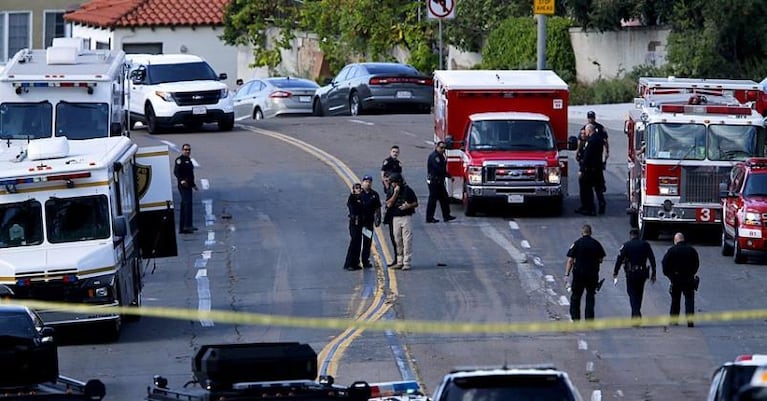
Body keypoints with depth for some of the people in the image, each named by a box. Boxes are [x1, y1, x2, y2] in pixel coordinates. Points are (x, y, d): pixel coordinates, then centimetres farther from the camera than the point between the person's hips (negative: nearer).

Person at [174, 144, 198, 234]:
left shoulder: (188, 160, 20)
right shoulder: (180, 160, -9)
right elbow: (176, 172, -19)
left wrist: (193, 184, 30)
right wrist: (181, 180, -31)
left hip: (188, 186, 10)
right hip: (183, 185, -10)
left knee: (184, 206, 10)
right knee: (188, 204, -17)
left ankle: (182, 228, 13)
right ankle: (187, 225, -22)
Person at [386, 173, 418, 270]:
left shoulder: (408, 190, -1)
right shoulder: (392, 191, 7)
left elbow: (416, 203, 3)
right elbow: (389, 204, -6)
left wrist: (408, 206, -15)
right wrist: (395, 193, -11)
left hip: (406, 217, -4)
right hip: (395, 218, 4)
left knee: (407, 240, -7)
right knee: (397, 241, 9)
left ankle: (407, 262, -6)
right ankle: (400, 261, 18)